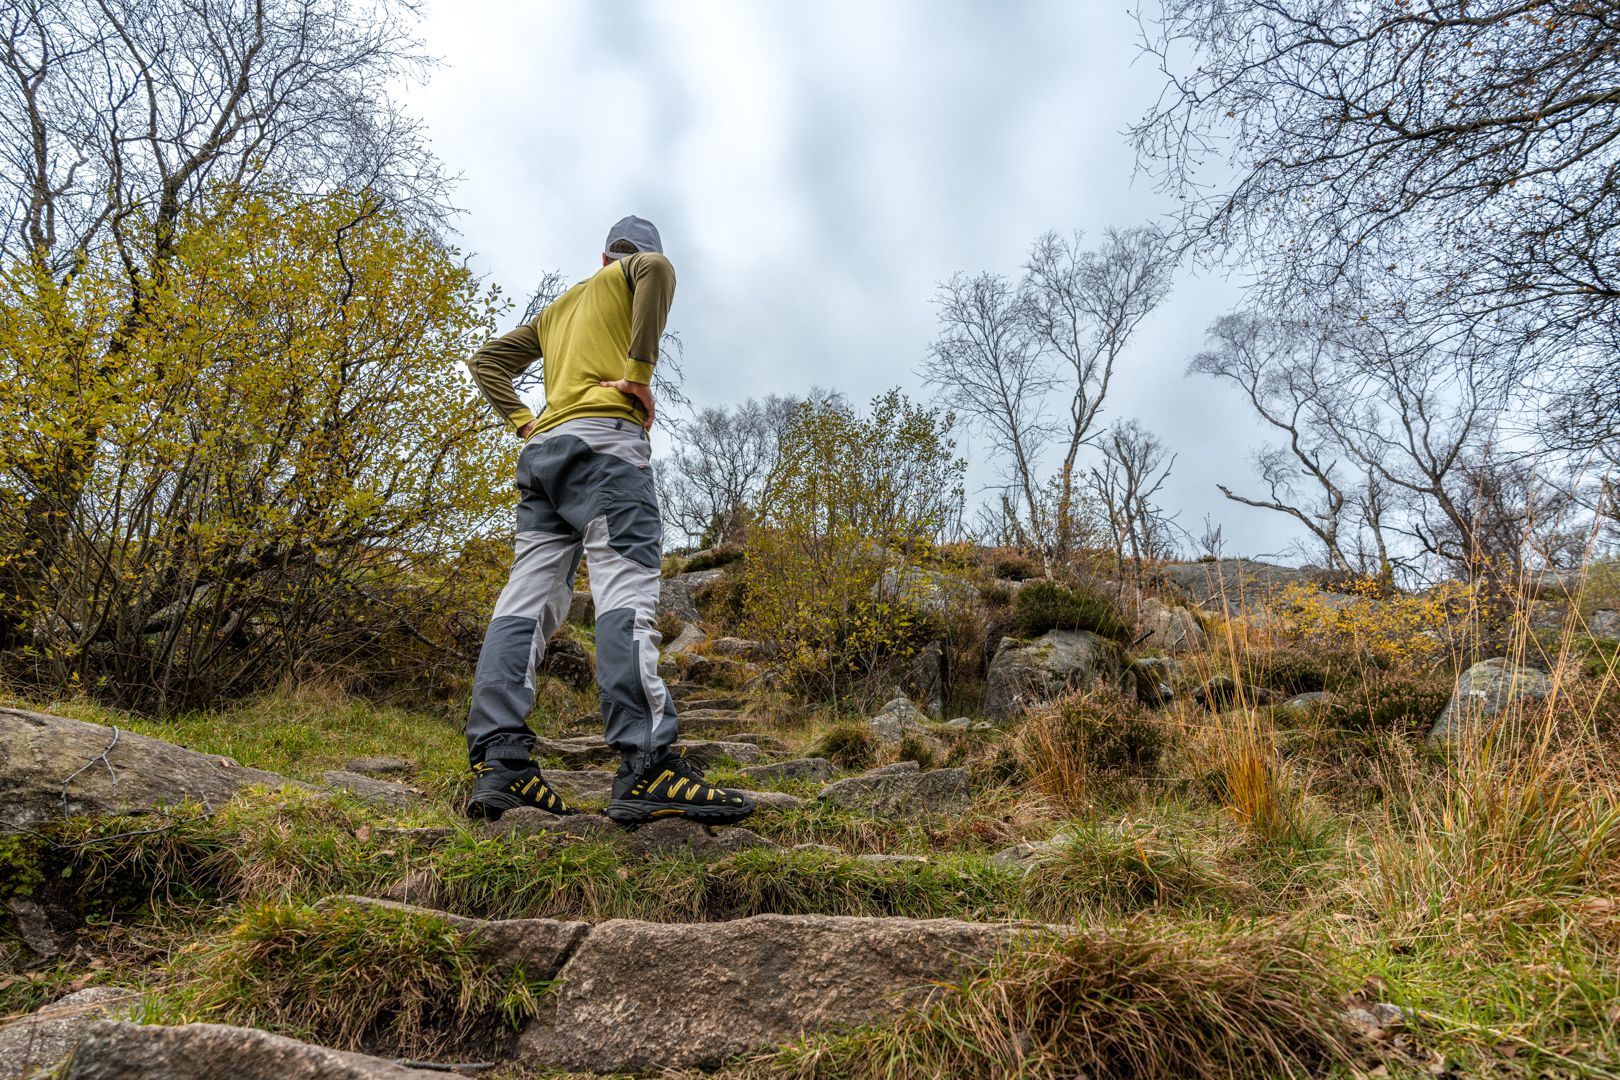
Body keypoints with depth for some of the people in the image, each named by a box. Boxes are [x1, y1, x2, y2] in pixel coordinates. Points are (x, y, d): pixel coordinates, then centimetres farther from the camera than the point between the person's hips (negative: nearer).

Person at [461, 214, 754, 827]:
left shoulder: (558, 307, 36)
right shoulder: (636, 272, 18)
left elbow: (486, 362, 34)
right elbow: (657, 269, -8)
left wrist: (523, 422, 19)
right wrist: (640, 373, -10)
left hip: (545, 449, 7)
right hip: (606, 436, -7)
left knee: (528, 601, -3)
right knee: (627, 590, -20)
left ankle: (497, 764, -11)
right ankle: (646, 770, -30)